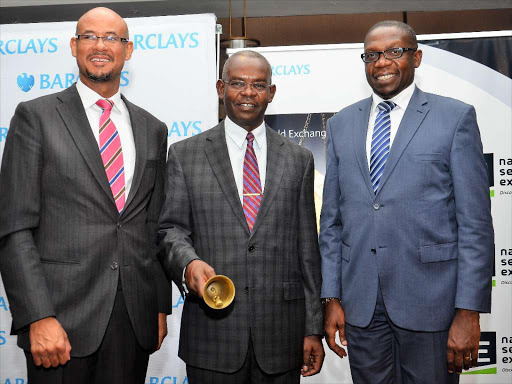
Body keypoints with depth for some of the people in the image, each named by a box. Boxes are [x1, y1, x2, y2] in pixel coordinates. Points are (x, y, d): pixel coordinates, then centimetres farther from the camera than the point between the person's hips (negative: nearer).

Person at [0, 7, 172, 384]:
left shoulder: (152, 129, 12)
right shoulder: (36, 116, -1)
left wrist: (161, 306, 10)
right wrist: (39, 317, -14)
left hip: (136, 319, 4)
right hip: (63, 317, -3)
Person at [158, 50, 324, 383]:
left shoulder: (299, 159, 8)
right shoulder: (185, 154, 4)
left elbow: (307, 249, 7)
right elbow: (171, 228, 1)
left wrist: (314, 329, 4)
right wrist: (188, 262, -21)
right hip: (211, 333, -1)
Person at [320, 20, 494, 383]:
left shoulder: (456, 117, -1)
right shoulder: (341, 124, 9)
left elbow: (475, 221, -5)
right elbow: (332, 219, 9)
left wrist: (469, 311, -10)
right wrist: (332, 297, 4)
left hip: (429, 299, -3)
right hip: (360, 302, 3)